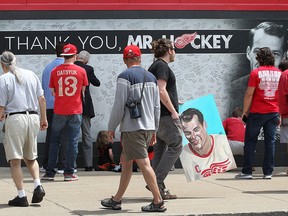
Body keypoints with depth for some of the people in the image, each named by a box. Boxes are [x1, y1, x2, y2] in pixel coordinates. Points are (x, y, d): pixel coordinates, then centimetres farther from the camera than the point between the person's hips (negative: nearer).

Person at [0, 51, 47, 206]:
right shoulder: (31, 74, 10)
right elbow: (42, 98, 10)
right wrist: (44, 118, 18)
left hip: (15, 118, -5)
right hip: (33, 117, 5)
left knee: (15, 160, 0)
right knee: (30, 157, 19)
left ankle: (21, 196, -5)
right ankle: (38, 185, -1)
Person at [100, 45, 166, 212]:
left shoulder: (125, 77, -10)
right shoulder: (151, 78, 12)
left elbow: (119, 105, -12)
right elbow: (157, 106, 15)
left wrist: (112, 127, -1)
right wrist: (154, 130, 21)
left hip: (132, 128, -8)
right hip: (148, 127, 8)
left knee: (144, 164, -8)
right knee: (125, 161, 16)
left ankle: (158, 202, -10)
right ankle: (117, 200, 21)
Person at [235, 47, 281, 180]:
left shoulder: (256, 73, -7)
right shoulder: (279, 73, 6)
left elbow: (249, 94, -9)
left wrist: (245, 112, -1)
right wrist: (280, 114, 15)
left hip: (257, 112, -4)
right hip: (273, 112, 4)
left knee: (250, 141, 3)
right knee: (270, 141, 6)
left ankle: (246, 171, 2)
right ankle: (268, 172, 4)